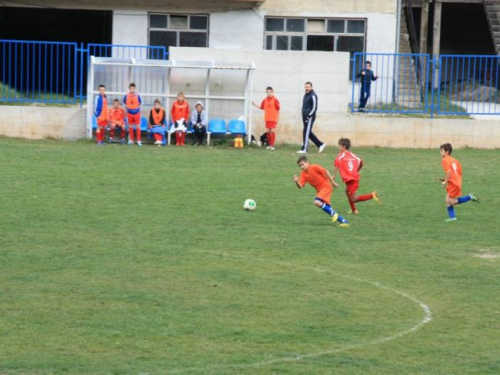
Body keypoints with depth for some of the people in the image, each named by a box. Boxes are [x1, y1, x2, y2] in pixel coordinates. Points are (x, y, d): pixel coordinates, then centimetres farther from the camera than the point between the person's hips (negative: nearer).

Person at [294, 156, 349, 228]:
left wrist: (333, 183, -13)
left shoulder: (314, 167, -14)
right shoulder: (303, 174, 3)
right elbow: (300, 186, -4)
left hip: (325, 186, -8)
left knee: (317, 202, -27)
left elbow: (326, 172, -14)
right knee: (327, 209, 6)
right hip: (319, 189, 8)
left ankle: (333, 214, -12)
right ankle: (344, 221, 14)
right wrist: (297, 181, -25)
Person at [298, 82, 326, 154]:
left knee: (306, 133, -7)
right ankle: (321, 144, 20)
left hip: (310, 117, -10)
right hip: (305, 117, 10)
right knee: (309, 133, 12)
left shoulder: (313, 96, -12)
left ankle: (304, 149, -4)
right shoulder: (306, 95, 16)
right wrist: (304, 116, 14)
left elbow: (314, 107, -16)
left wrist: (309, 116, -18)